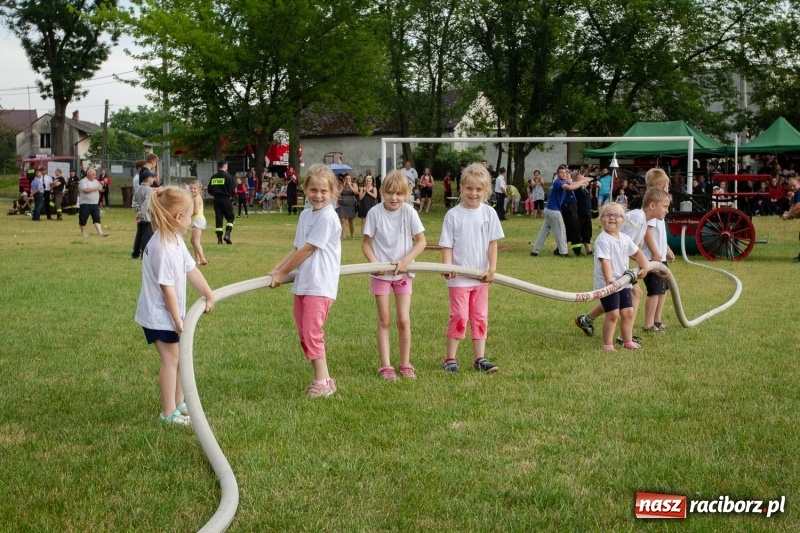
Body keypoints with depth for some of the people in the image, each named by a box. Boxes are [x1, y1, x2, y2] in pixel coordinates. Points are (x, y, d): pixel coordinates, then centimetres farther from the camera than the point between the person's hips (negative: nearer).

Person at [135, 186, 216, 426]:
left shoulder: (176, 240, 2)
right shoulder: (162, 248, -27)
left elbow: (191, 270, 7)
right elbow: (167, 286, -24)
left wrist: (209, 295, 9)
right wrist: (177, 318, -19)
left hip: (171, 312, 10)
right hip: (159, 315, -10)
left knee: (177, 357, 18)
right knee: (170, 359, -2)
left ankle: (180, 404, 31)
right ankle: (168, 413, 8)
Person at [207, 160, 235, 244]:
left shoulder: (213, 177, 7)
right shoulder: (228, 176, -8)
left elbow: (210, 190, 7)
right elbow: (231, 190, -11)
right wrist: (231, 194, 10)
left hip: (216, 199, 4)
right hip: (225, 199, -4)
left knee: (218, 219, 7)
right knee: (230, 218, 6)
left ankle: (219, 238, 5)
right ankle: (227, 234, -13)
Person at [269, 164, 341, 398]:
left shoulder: (327, 217, -14)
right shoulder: (305, 215, 13)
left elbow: (307, 250, -14)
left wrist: (282, 273, -8)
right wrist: (276, 269, 9)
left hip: (320, 284, -9)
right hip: (301, 282, 9)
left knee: (312, 333, -9)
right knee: (304, 334, 10)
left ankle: (323, 381, 1)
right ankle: (321, 378, 18)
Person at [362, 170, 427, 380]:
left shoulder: (409, 212, -8)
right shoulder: (375, 213, -9)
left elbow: (421, 241, -5)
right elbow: (366, 243, -3)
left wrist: (405, 261, -17)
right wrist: (374, 262, -19)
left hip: (403, 273, 1)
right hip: (381, 273, 0)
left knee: (404, 320, 1)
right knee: (384, 321, 5)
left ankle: (405, 364, 14)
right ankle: (385, 366, 8)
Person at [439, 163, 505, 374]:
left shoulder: (489, 213, 0)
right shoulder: (453, 215, -6)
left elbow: (492, 243, 1)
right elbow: (447, 245, -5)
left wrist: (492, 269, -7)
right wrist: (447, 267, -18)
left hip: (481, 276, 3)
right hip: (458, 277, -3)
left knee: (480, 317, 9)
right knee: (459, 317, -2)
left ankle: (479, 358, 15)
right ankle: (450, 359, 7)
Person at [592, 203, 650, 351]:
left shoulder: (624, 238, 8)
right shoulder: (603, 240, -17)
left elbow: (637, 253, 21)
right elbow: (605, 261, -27)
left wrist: (644, 266, 8)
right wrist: (609, 279, -37)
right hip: (607, 284, -8)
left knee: (628, 312, 12)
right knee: (613, 314, -9)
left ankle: (627, 341, 25)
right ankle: (607, 344, 2)